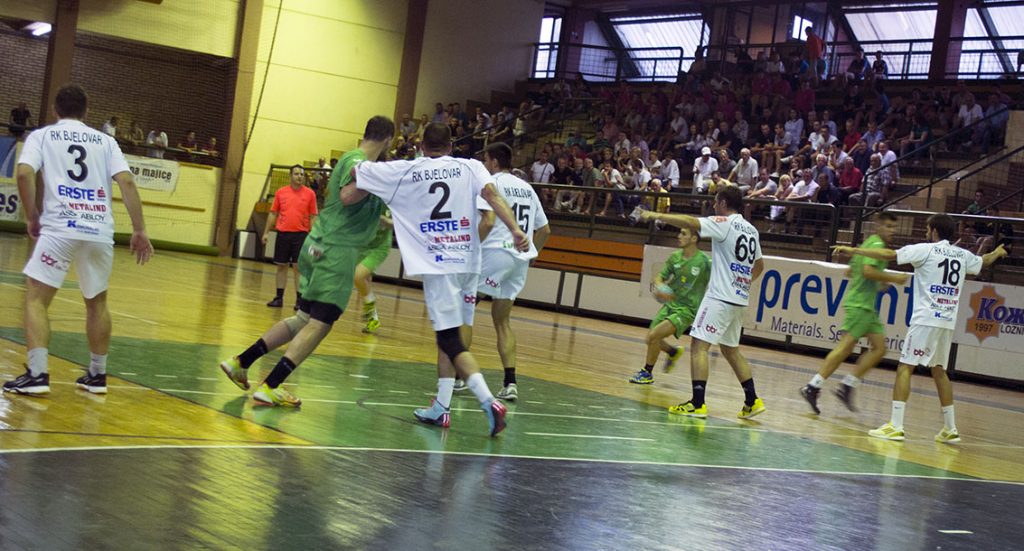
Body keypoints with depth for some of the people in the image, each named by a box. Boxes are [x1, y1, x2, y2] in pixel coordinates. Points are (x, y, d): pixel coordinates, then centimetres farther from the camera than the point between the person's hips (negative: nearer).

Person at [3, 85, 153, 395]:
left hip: (60, 227, -3)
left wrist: (32, 217, 5)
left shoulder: (41, 136, 11)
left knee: (36, 299, 5)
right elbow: (126, 181, 3)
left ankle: (37, 374, -8)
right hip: (100, 231, 3)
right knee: (97, 302, 20)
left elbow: (24, 173, -6)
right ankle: (97, 375, 24)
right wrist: (139, 230, 2)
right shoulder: (106, 141, 17)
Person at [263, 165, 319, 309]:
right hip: (282, 233, 2)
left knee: (298, 267, -3)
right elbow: (273, 214, 12)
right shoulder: (280, 192, 7)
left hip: (301, 234, -2)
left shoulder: (310, 194, 1)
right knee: (281, 266, 8)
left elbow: (313, 216, 2)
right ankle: (279, 298, 15)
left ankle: (299, 300, 2)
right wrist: (266, 232, 8)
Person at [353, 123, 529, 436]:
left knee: (450, 339, -4)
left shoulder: (405, 171, 6)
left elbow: (355, 172, 12)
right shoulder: (470, 167, 9)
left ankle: (489, 402, -19)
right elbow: (491, 194, -9)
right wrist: (515, 230, -18)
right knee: (448, 334, 15)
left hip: (437, 264, -3)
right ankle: (441, 407, 17)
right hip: (468, 263, 4)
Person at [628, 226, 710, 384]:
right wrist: (659, 286, -17)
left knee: (654, 335, -19)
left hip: (687, 310, -6)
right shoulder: (675, 257, 2)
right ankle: (674, 352, 38)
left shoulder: (704, 261, -15)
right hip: (670, 304, 6)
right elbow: (660, 276, 6)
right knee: (651, 339, 7)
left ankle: (647, 373, 0)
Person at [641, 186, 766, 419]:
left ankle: (697, 404, -16)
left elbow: (690, 222, -20)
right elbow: (759, 265, 25)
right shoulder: (751, 230, 15)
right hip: (740, 299, 8)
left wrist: (657, 215, -13)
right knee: (730, 349, 19)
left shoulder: (725, 223, -8)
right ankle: (752, 401, 19)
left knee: (699, 345, -9)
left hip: (720, 296, -8)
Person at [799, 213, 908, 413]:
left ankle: (847, 387, 2)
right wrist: (893, 278, -16)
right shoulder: (877, 244, -9)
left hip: (867, 306, 10)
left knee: (879, 347, 5)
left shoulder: (869, 243, 20)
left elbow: (850, 271, 25)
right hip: (859, 304, -10)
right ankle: (813, 387, -12)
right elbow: (868, 270, -24)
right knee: (845, 346, -13)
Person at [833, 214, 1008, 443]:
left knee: (905, 367, -6)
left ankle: (895, 426, -14)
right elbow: (984, 262, 35)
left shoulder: (926, 249, -4)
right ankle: (950, 429, 20)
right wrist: (998, 252, 58)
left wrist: (854, 250, -6)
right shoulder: (963, 255, 14)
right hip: (948, 321, 7)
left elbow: (890, 255, -11)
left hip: (926, 319, -6)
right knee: (939, 371, 17)